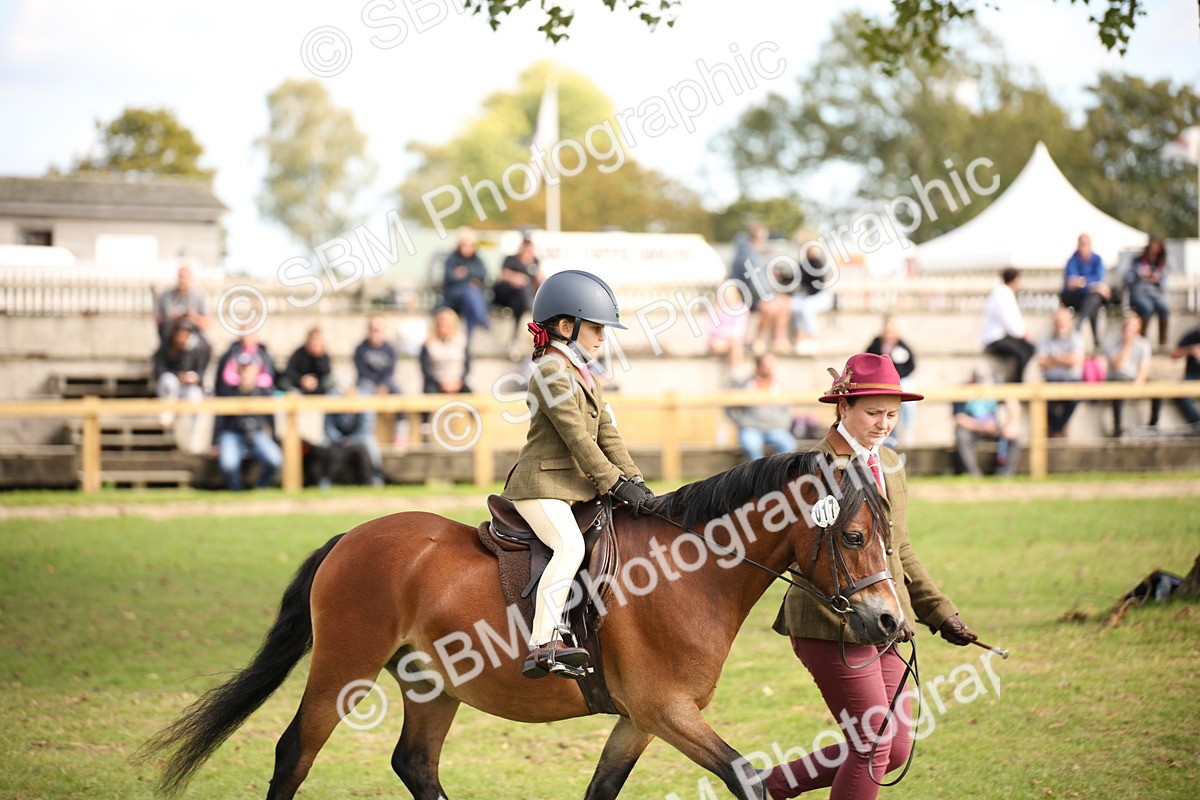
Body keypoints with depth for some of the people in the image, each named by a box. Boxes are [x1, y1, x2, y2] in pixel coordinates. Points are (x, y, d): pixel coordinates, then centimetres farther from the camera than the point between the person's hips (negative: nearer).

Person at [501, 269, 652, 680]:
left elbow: (607, 434, 15)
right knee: (570, 544, -31)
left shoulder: (585, 377, 20)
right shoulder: (552, 372, -12)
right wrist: (616, 483, -19)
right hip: (541, 486, -11)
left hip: (578, 488, 11)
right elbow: (577, 437, -18)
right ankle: (543, 644, -39)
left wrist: (635, 480, 3)